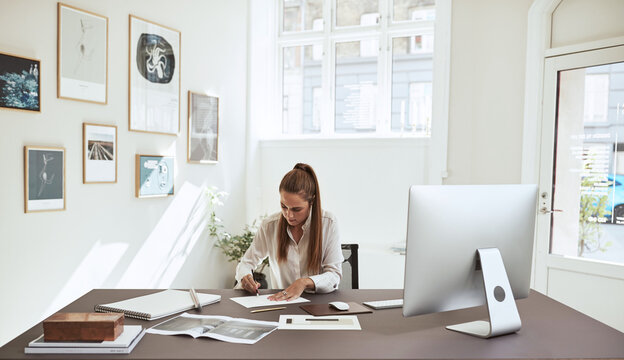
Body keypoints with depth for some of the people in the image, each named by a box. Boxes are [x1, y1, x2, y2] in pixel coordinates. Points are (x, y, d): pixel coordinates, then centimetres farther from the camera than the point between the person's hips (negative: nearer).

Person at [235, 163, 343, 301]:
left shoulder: (328, 223, -8)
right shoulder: (269, 225, -3)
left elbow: (335, 275, -10)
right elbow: (247, 262, 9)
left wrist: (305, 282, -27)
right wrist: (245, 277, -14)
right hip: (281, 302, 2)